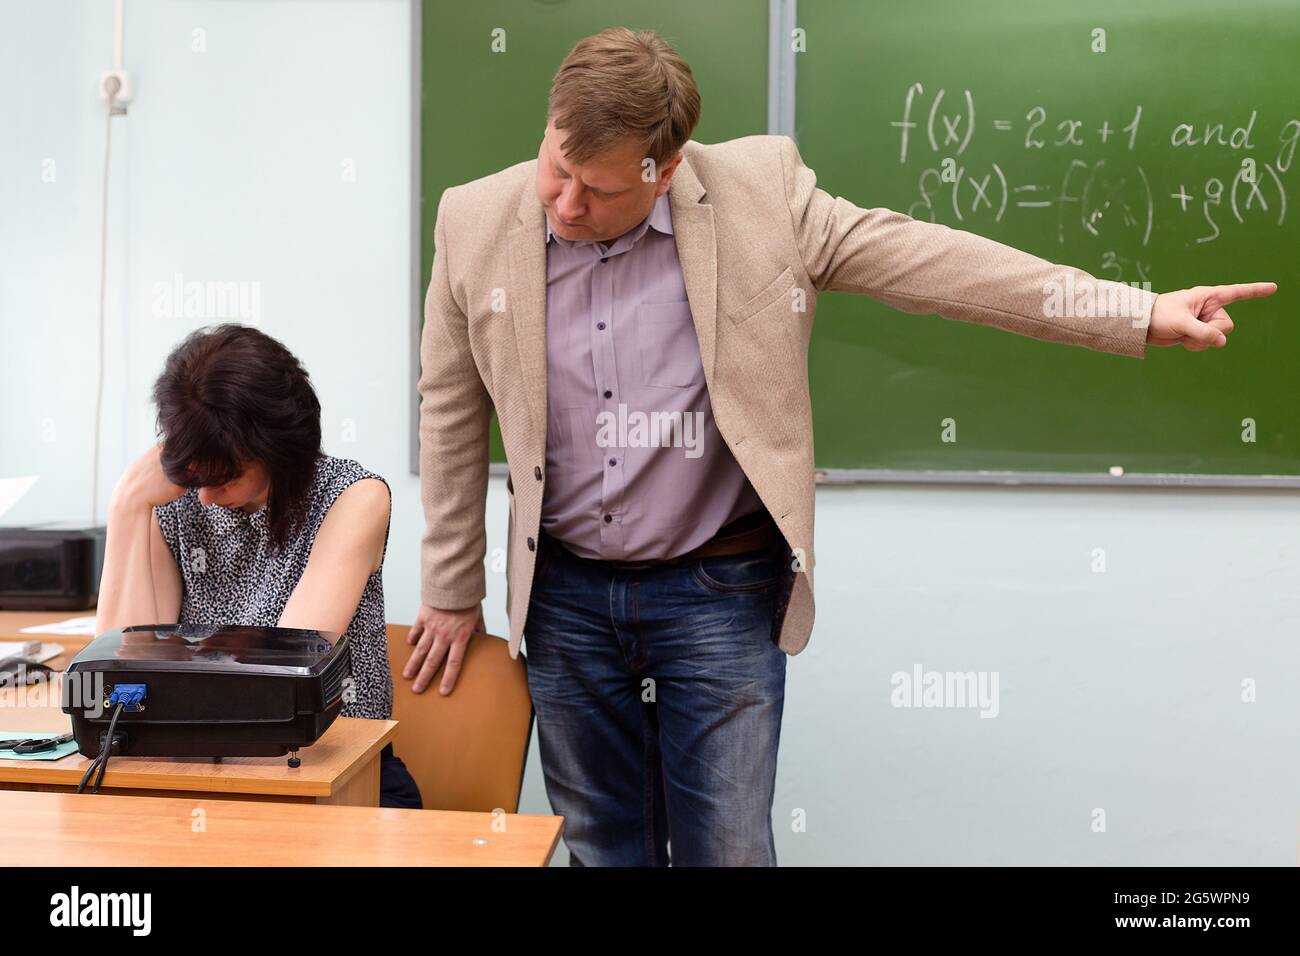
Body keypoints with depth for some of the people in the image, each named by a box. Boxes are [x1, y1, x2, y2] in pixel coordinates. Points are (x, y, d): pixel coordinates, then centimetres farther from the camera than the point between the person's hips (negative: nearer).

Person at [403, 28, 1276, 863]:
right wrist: (451, 590, 10)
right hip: (565, 597, 3)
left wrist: (1139, 314, -12)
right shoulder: (477, 223, -4)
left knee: (726, 848, 7)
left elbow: (922, 260, -9)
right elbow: (451, 414, 5)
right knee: (601, 847, 16)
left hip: (722, 589, -2)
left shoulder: (759, 191, -9)